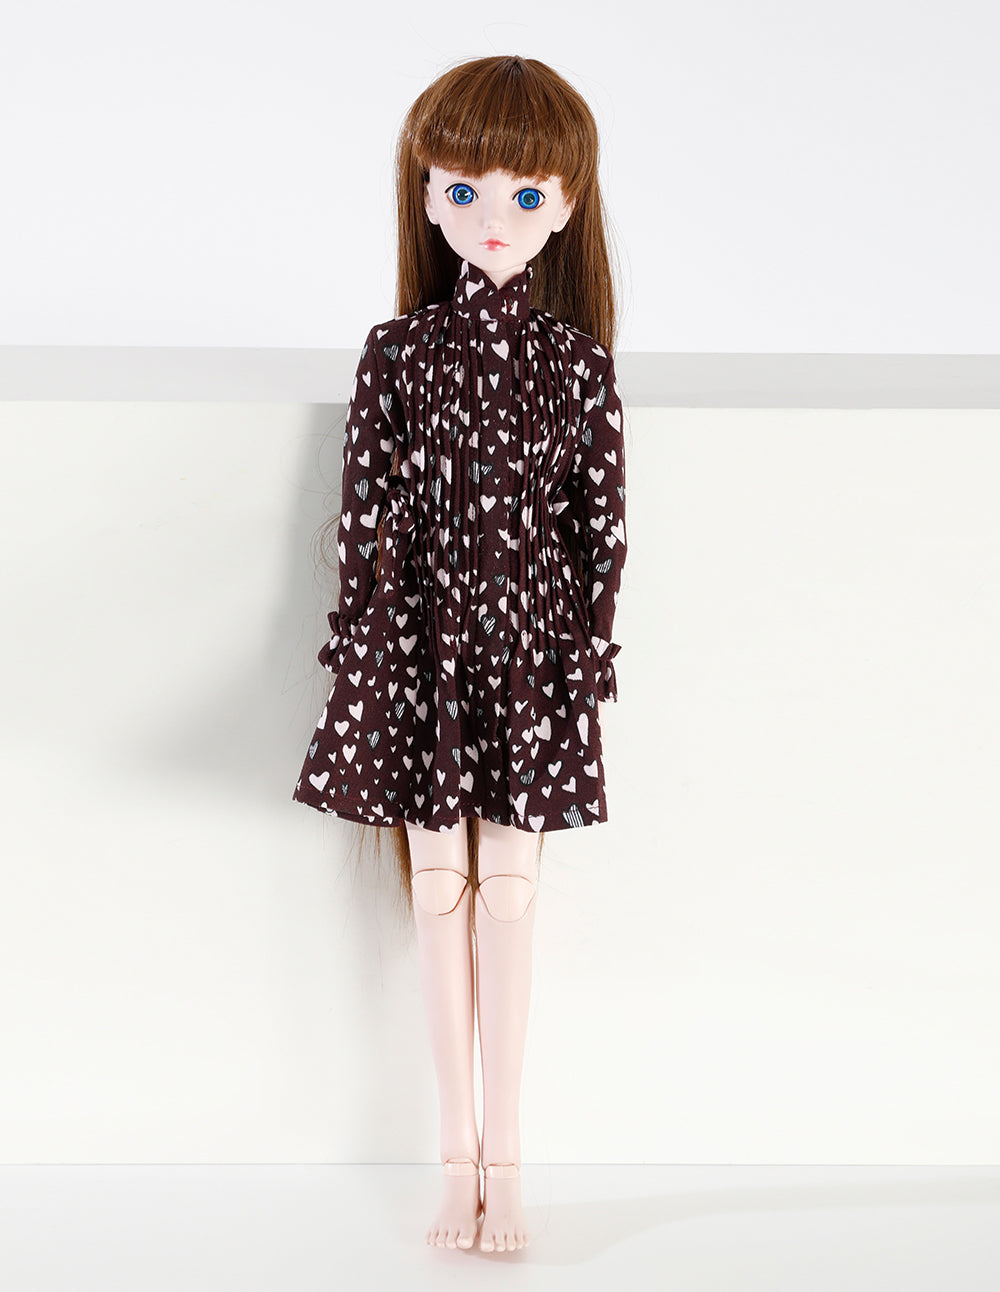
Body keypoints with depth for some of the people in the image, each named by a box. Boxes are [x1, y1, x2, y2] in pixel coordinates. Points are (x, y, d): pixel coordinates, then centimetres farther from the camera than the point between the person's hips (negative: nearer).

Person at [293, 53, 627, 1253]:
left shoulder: (578, 362, -1)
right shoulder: (398, 349, -2)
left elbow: (602, 523, 1)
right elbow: (365, 511, -1)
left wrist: (590, 654, -2)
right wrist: (362, 644, -5)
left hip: (528, 649, 0)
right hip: (422, 640, 0)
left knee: (508, 892, 5)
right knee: (440, 887, 7)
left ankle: (502, 1156, 16)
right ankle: (458, 1154, 17)